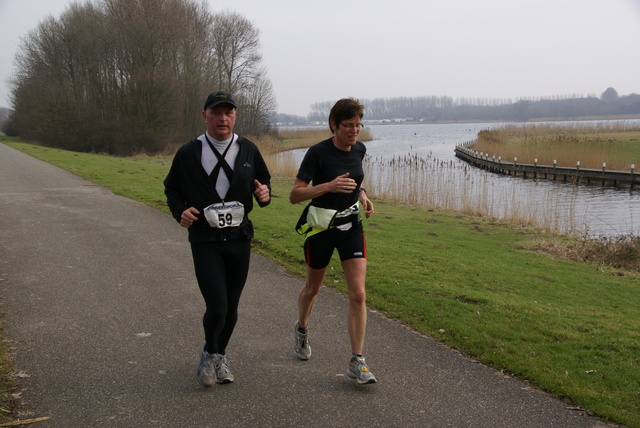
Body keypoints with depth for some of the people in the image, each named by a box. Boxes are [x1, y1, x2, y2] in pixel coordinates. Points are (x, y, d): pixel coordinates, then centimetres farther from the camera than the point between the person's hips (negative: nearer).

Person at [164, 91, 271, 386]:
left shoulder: (248, 151, 6)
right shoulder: (188, 153, -1)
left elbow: (264, 181, 19)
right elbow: (171, 188, 11)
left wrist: (264, 193, -5)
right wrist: (180, 211, -9)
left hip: (239, 238, 3)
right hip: (205, 240, -3)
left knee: (231, 308, 10)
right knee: (217, 307, -12)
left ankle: (219, 357, 34)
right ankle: (209, 354, 18)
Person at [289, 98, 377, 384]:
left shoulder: (359, 149, 0)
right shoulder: (318, 153, -17)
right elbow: (294, 195, -20)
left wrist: (363, 197, 3)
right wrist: (329, 186, -32)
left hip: (351, 226, 4)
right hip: (320, 228, -3)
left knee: (358, 294, -7)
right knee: (313, 287, 17)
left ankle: (357, 362, 0)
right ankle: (302, 329, 49)